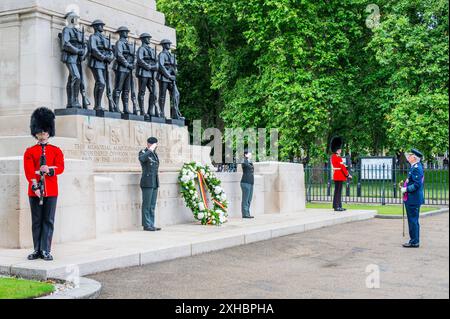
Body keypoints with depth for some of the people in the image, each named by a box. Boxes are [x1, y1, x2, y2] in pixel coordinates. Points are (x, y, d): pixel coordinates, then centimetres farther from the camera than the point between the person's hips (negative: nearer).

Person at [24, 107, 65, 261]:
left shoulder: (56, 150, 9)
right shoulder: (29, 152, 6)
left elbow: (60, 167, -3)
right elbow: (29, 171, -4)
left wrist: (49, 169, -23)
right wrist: (35, 187, -15)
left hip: (51, 191, 0)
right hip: (35, 191, 0)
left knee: (48, 221, 0)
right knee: (36, 221, 6)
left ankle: (46, 251, 3)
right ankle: (37, 250, 13)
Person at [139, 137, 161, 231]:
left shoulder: (154, 154, 17)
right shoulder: (143, 152, -6)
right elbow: (141, 158, -32)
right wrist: (150, 150, -25)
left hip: (155, 183, 8)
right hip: (147, 183, -8)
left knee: (152, 206, 8)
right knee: (147, 205, -5)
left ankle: (151, 225, 11)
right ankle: (146, 225, -2)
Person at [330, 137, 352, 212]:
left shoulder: (333, 156, 15)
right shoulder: (337, 157, -16)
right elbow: (342, 167, -17)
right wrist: (347, 175, -12)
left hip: (337, 176, 10)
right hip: (339, 176, -10)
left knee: (338, 191, 11)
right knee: (338, 191, -8)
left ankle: (338, 206, 15)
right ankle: (336, 206, -7)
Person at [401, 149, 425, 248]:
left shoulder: (416, 168, -18)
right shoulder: (416, 166, 14)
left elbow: (417, 185, -23)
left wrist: (406, 189, -17)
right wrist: (405, 185, 12)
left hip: (413, 199, -10)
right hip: (413, 199, 10)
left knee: (413, 220, -5)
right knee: (413, 220, 15)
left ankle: (414, 242, 0)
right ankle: (415, 240, 22)